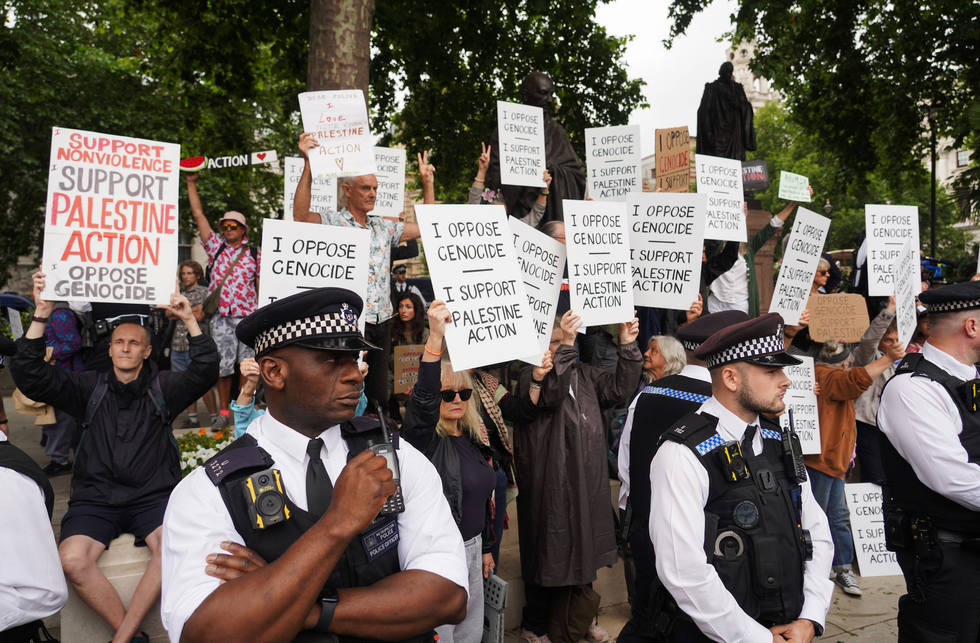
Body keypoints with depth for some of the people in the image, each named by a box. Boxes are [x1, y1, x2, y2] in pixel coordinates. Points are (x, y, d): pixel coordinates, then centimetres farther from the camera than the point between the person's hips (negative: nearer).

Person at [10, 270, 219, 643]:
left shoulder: (162, 387, 10)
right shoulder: (89, 388, 13)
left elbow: (204, 372, -6)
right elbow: (28, 375, 3)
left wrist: (189, 321, -16)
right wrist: (42, 314, -7)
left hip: (153, 496, -1)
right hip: (95, 498, 2)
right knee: (71, 560, -27)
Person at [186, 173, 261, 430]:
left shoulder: (256, 255, 8)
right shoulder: (216, 247, 12)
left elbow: (262, 286, 8)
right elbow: (198, 214, 11)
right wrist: (191, 182, 8)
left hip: (247, 316, -1)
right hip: (220, 316, 1)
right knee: (222, 366, 2)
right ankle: (224, 412, 13)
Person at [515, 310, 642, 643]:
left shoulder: (585, 374, 9)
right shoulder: (530, 378, -10)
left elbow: (619, 387, -1)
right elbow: (550, 394, -30)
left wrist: (628, 345, -12)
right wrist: (566, 346, -38)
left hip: (588, 483, 6)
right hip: (549, 487, -6)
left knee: (586, 550, 19)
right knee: (548, 556, 5)